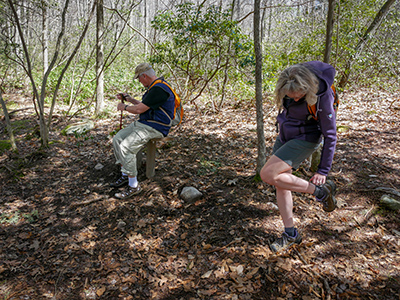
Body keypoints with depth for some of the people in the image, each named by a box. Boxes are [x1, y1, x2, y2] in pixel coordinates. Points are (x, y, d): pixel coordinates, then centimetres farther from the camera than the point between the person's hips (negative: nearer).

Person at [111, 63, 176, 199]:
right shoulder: (154, 87, 15)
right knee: (117, 139, 5)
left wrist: (124, 107, -2)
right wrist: (128, 98, 25)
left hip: (154, 128, -11)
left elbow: (139, 109, -19)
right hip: (142, 123, 11)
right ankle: (125, 175, 13)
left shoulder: (159, 89, -20)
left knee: (126, 147, -24)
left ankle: (134, 185, -13)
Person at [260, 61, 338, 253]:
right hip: (286, 135, 7)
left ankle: (321, 190, -4)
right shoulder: (289, 80, -15)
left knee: (267, 175, -18)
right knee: (281, 184, 7)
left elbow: (330, 136, -19)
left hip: (305, 139, -7)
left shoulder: (322, 97, -29)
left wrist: (323, 171, -16)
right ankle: (290, 234, 20)